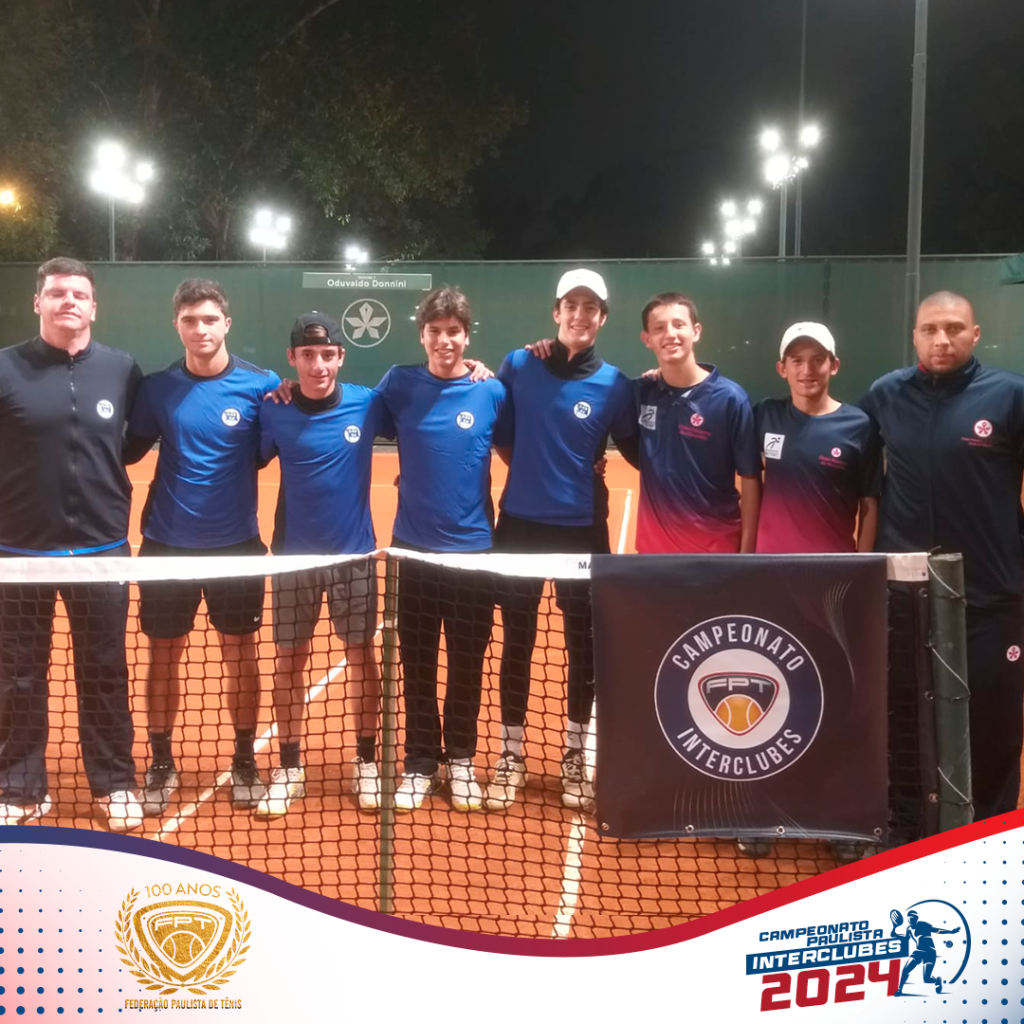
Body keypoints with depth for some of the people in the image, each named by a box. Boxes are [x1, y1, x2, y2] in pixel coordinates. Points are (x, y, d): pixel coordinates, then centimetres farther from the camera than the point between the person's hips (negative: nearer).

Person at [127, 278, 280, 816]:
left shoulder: (260, 384, -5)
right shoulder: (156, 387, -1)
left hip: (237, 542, -1)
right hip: (167, 542, 1)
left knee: (240, 652, 8)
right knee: (164, 654, 8)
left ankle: (244, 761, 24)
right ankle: (161, 763, 24)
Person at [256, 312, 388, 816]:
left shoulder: (366, 404, -7)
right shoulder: (273, 411, -6)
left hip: (354, 553, 0)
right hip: (294, 553, 0)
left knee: (362, 655, 8)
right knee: (289, 660, 7)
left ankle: (366, 762, 23)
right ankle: (289, 766, 21)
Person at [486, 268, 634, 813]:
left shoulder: (613, 384, -3)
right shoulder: (518, 365, -1)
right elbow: (500, 435, 10)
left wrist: (590, 472, -2)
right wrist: (533, 470, 6)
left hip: (581, 529, 0)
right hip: (520, 524, 1)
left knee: (584, 645, 8)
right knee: (516, 642, 8)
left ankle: (575, 755, 24)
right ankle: (511, 755, 21)